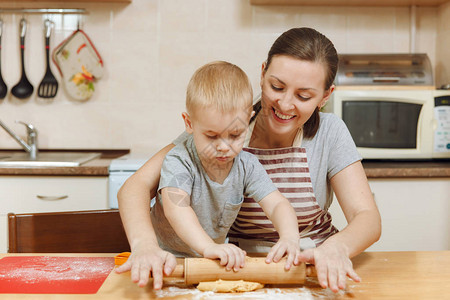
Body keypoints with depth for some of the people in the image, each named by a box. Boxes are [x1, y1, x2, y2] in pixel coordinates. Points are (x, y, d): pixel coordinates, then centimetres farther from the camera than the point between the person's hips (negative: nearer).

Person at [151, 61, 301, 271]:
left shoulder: (247, 166, -7)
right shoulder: (179, 162, -20)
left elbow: (277, 204, -13)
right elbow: (175, 208, -36)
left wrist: (289, 236, -36)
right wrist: (209, 247, -52)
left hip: (213, 261, 4)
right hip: (167, 256, -4)